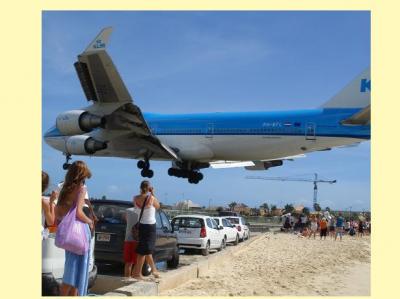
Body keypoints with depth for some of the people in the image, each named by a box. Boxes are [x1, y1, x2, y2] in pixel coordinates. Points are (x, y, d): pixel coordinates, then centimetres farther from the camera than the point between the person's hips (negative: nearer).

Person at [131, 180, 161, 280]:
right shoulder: (152, 199, -17)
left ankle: (154, 270, 33)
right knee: (143, 252, 2)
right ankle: (137, 273, 5)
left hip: (140, 226, 5)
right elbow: (158, 206, 2)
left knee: (147, 250, 20)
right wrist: (152, 194, 3)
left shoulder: (135, 199, -6)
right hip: (150, 226, -5)